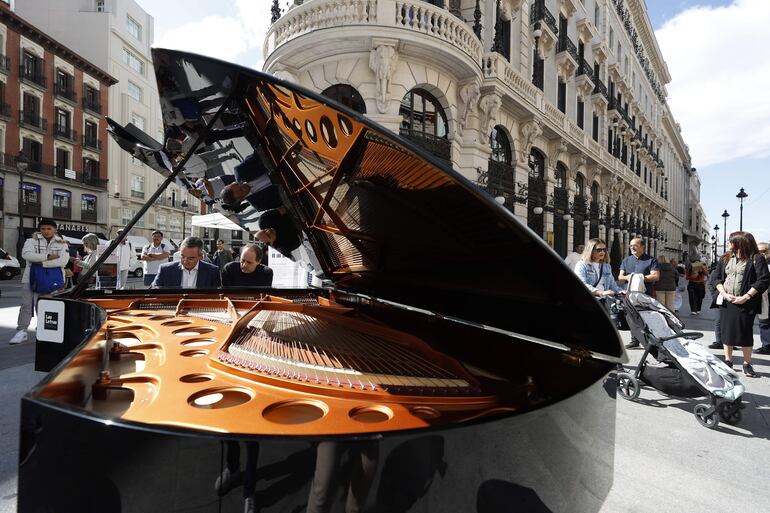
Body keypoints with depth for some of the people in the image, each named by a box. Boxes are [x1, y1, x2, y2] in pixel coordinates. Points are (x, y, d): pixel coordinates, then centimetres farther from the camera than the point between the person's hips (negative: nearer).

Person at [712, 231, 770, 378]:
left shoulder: (756, 259, -3)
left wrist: (746, 297, -16)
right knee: (727, 331, 8)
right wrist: (724, 293, -5)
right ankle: (728, 361, 19)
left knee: (745, 332, 0)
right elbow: (718, 278, 11)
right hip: (726, 301, 4)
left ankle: (747, 364, 13)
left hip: (745, 304, -4)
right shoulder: (725, 258, 11)